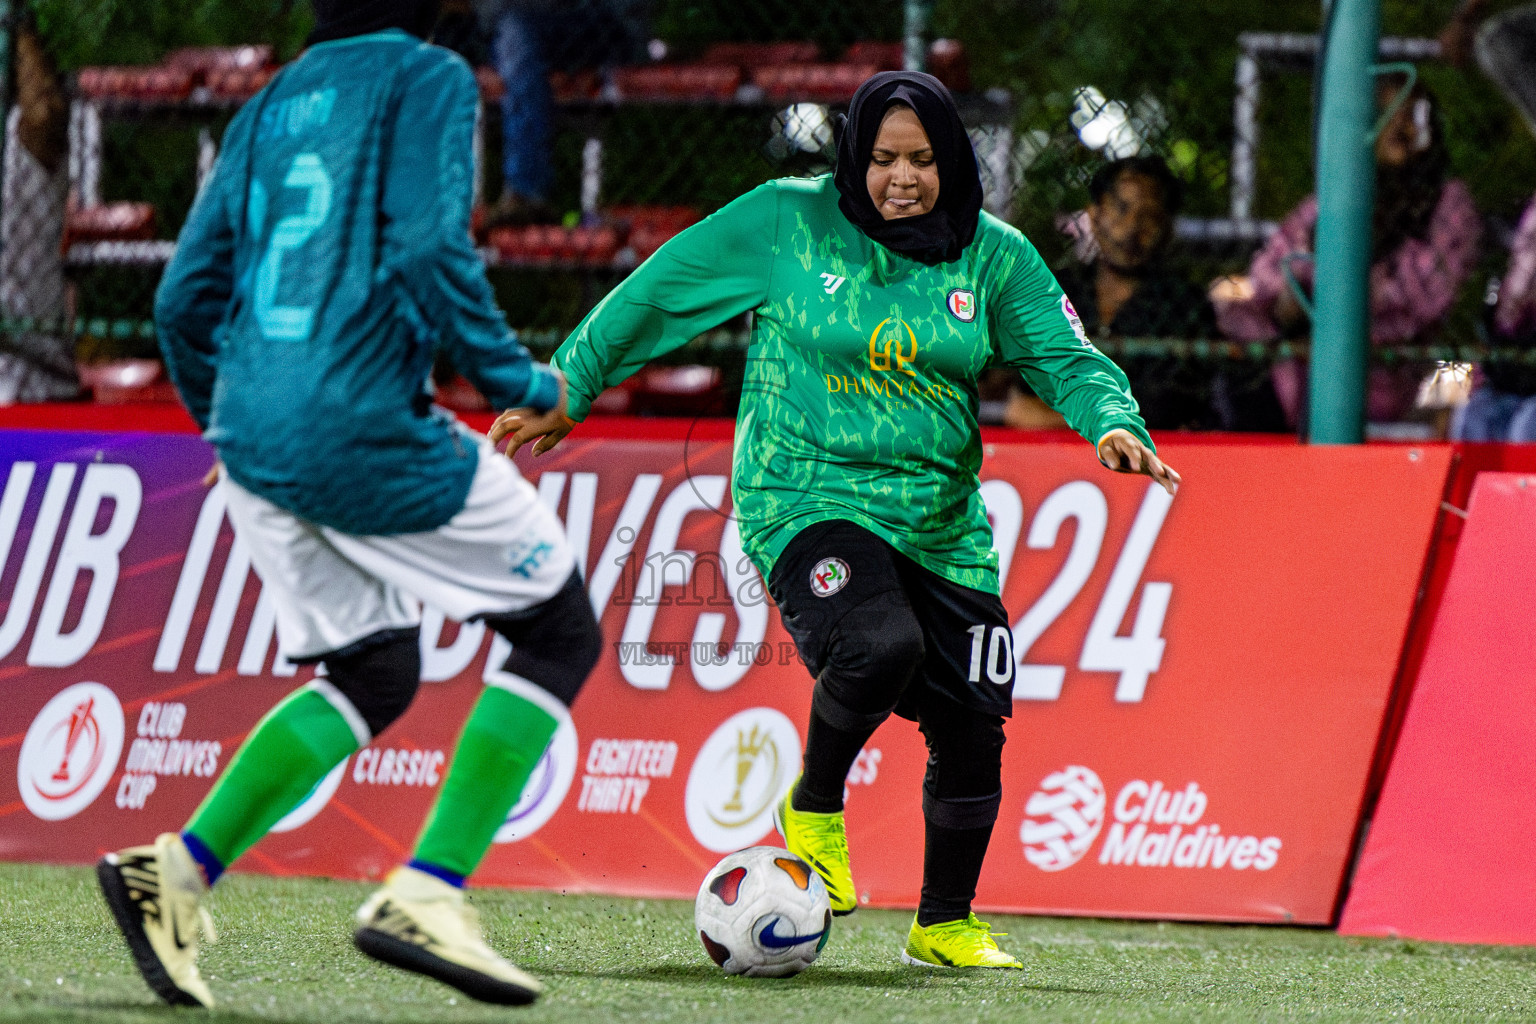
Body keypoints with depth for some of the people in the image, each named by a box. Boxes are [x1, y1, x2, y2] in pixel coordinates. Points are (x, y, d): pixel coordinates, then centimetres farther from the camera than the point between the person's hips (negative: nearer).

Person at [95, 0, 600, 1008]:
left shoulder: (271, 105, 18)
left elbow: (186, 299, 17)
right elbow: (430, 250, -16)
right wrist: (520, 381, -3)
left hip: (252, 436, 7)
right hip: (367, 427, -7)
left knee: (374, 675, 22)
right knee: (561, 634, 6)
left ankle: (178, 871, 7)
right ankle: (426, 896, -6)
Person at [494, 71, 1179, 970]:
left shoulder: (993, 255, 3)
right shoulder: (787, 222, -4)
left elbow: (1067, 356, 1)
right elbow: (654, 296, 3)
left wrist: (1113, 422, -21)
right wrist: (567, 392, 5)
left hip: (941, 521, 4)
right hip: (807, 499, -4)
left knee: (972, 727, 1)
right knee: (880, 644, -32)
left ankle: (945, 924, 25)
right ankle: (814, 808, -2)